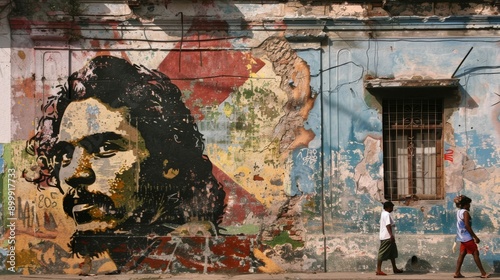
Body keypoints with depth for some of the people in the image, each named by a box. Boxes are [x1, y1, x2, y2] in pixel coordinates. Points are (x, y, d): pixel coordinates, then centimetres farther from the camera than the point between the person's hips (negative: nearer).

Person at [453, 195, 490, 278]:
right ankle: (483, 273, -2)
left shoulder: (459, 212, 12)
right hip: (467, 237, -9)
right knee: (476, 253, -4)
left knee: (462, 254, 8)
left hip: (462, 237, 9)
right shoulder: (465, 212, -15)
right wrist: (475, 237, -18)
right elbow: (467, 226, -21)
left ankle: (457, 273, 4)